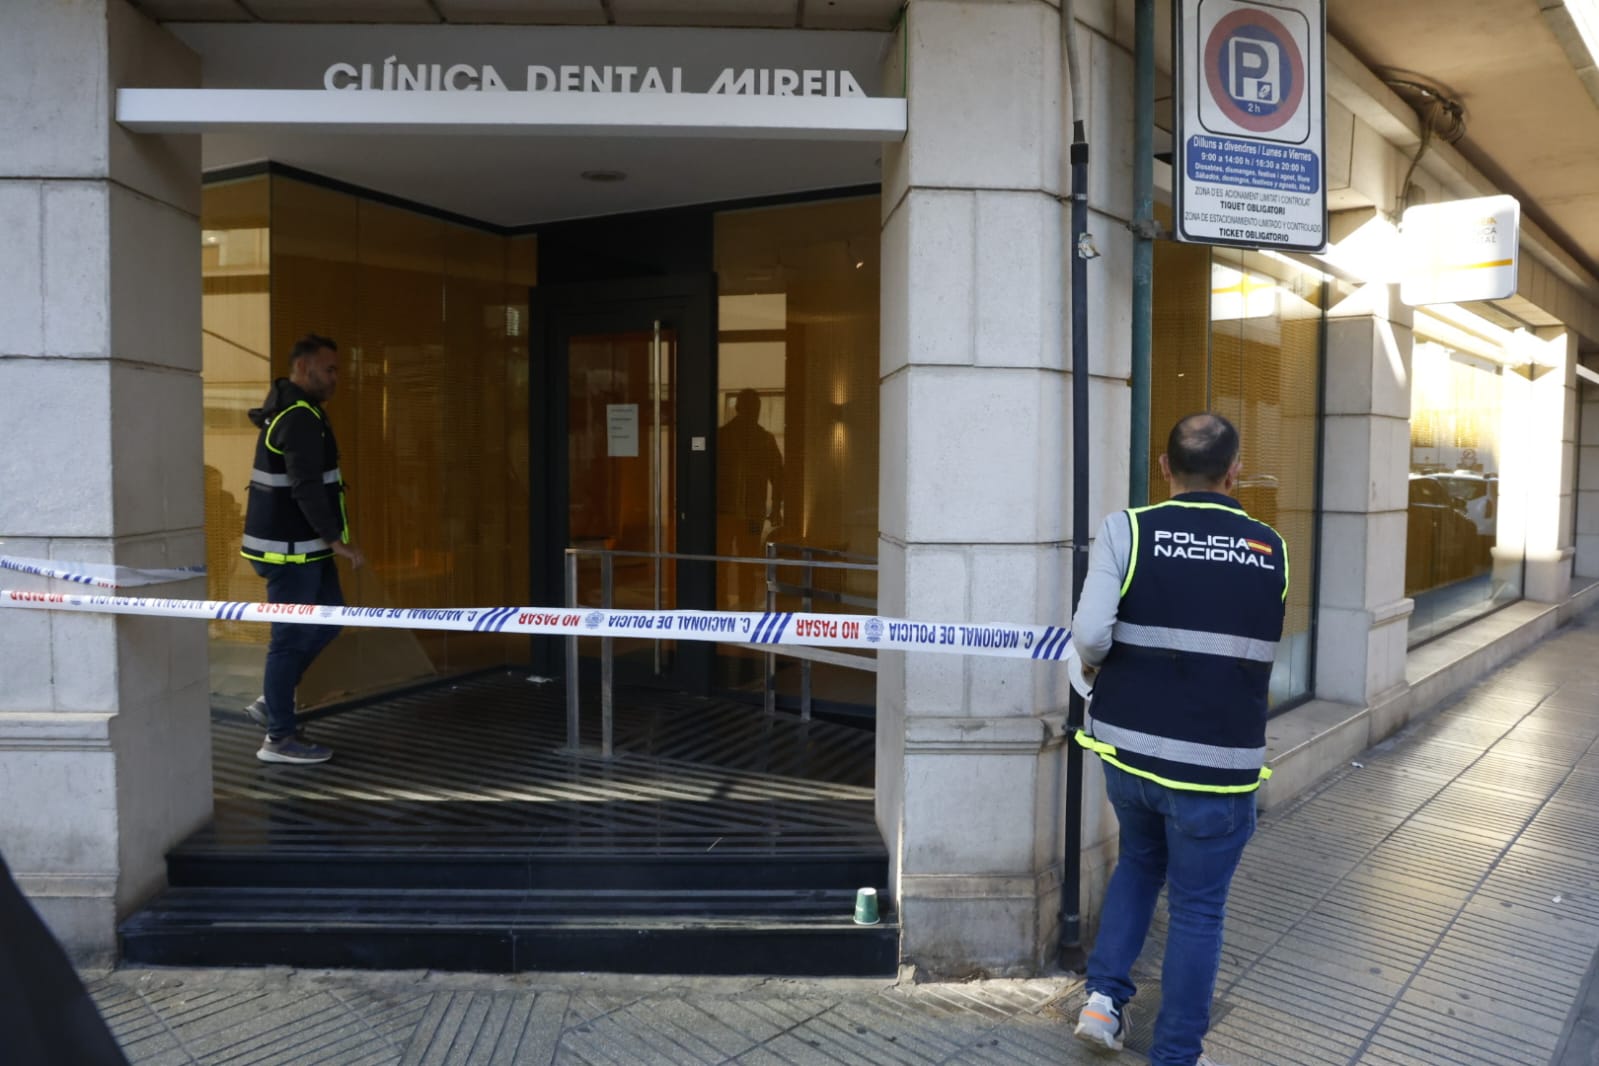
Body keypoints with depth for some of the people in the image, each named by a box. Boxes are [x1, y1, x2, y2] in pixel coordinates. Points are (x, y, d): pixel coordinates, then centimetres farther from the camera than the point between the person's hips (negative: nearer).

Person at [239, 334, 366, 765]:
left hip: (303, 546, 10)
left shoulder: (290, 411, 16)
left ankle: (271, 702, 24)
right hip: (289, 548, -10)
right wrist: (336, 539, -23)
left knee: (329, 617, 17)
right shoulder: (300, 418, -17)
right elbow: (306, 487, -25)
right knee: (293, 637, -3)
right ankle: (279, 739, 8)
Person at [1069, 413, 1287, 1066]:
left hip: (1128, 744, 1)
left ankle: (1104, 996, 23)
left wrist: (1095, 666, 2)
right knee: (1197, 909, 13)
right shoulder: (1271, 552, 0)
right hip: (1217, 761, -1)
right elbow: (1259, 649, 10)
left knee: (1140, 861, 27)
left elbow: (1090, 634, -19)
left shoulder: (1127, 531, -8)